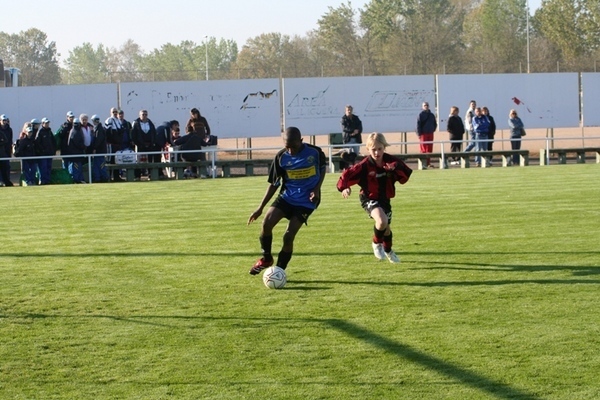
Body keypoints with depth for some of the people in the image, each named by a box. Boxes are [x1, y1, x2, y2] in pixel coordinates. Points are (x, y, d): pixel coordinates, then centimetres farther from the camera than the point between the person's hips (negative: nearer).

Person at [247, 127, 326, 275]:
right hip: (286, 196, 3)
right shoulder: (281, 157, -8)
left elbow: (322, 168, 8)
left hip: (306, 201, -2)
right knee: (267, 222, -18)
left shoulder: (315, 152, -13)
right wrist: (260, 208, -1)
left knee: (288, 235, -13)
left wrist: (317, 189, -8)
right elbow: (274, 184, 2)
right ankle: (266, 258, 7)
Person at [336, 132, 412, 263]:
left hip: (385, 198, 5)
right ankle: (377, 244, -1)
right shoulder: (364, 165, -23)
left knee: (386, 227, 23)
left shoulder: (390, 161, -12)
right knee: (382, 221, -32)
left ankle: (388, 251, 53)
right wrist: (344, 188, -40)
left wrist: (396, 168, -30)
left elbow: (405, 175, -11)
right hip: (370, 198, -5)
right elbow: (348, 175, -22)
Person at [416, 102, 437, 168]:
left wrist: (433, 130, 10)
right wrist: (419, 134, -12)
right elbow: (418, 125, -6)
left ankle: (428, 163, 9)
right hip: (423, 133, -5)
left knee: (430, 149, 4)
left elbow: (435, 124, 23)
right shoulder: (421, 115, -2)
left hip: (430, 133, 5)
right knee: (423, 149, -6)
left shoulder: (432, 115, 13)